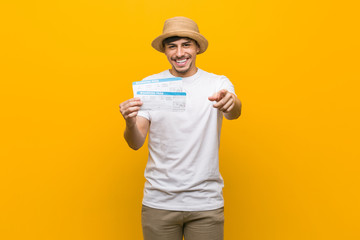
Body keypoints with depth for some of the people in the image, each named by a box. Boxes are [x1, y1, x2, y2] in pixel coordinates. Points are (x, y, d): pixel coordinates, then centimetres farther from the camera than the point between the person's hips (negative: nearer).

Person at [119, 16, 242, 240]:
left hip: (206, 203, 0)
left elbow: (234, 113, -20)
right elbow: (136, 143, -5)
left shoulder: (218, 84, -1)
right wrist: (130, 123, -27)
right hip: (159, 201, 1)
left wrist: (232, 103, -44)